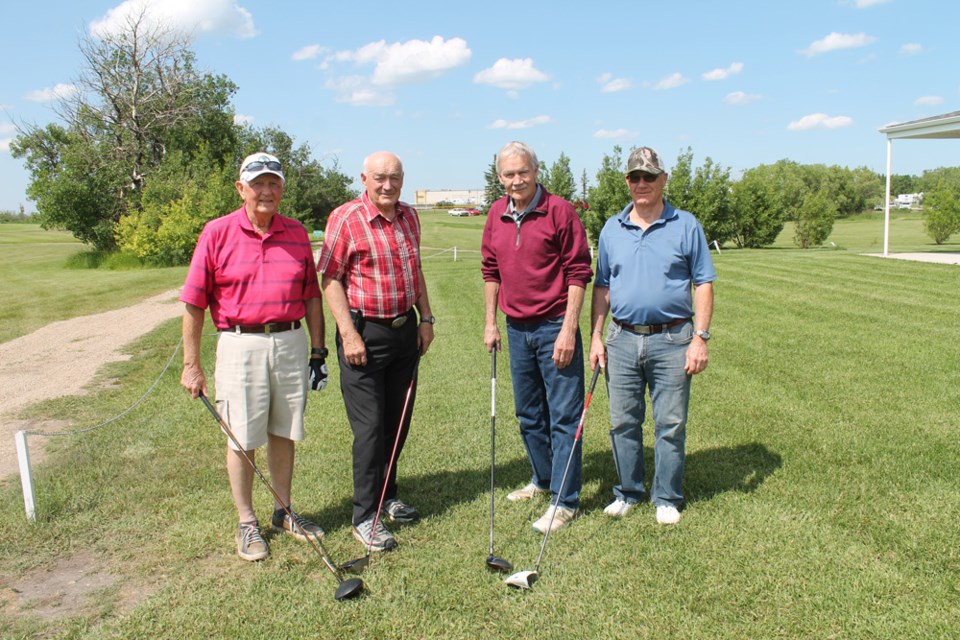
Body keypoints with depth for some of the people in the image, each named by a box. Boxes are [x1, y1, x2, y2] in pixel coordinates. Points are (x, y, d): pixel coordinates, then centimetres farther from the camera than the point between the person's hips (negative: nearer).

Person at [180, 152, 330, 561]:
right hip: (241, 345, -3)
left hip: (291, 343, 3)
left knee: (283, 434, 13)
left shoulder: (297, 234, 7)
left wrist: (318, 350, 9)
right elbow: (193, 304, -3)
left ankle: (284, 512, 30)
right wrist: (191, 365, -5)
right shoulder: (217, 233, -3)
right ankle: (247, 524, 22)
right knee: (242, 439, 5)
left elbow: (311, 296, 12)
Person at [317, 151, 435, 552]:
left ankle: (387, 497, 32)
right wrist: (348, 334, -17)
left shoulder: (409, 216, 9)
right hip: (365, 332, -6)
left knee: (398, 422, 14)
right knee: (370, 427, -3)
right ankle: (365, 517, 10)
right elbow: (330, 279, -11)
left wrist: (426, 318, 13)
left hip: (405, 329, 7)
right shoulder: (345, 218, -11)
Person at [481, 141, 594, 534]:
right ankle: (544, 479, 36)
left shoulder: (559, 211, -10)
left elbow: (578, 273, -11)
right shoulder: (496, 215, 7)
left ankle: (565, 501, 9)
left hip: (554, 327, -6)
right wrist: (490, 322, 11)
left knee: (564, 416, 0)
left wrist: (568, 329, -16)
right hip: (516, 328, 6)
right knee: (528, 414, 17)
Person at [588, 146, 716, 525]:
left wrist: (700, 337, -8)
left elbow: (703, 284, 0)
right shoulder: (612, 228, 9)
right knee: (623, 422, 9)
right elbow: (601, 287, 13)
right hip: (622, 339, 3)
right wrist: (596, 337, 5)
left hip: (671, 340, -2)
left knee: (671, 424, 5)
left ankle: (667, 498, 19)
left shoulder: (686, 226, 1)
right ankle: (628, 492, 25)